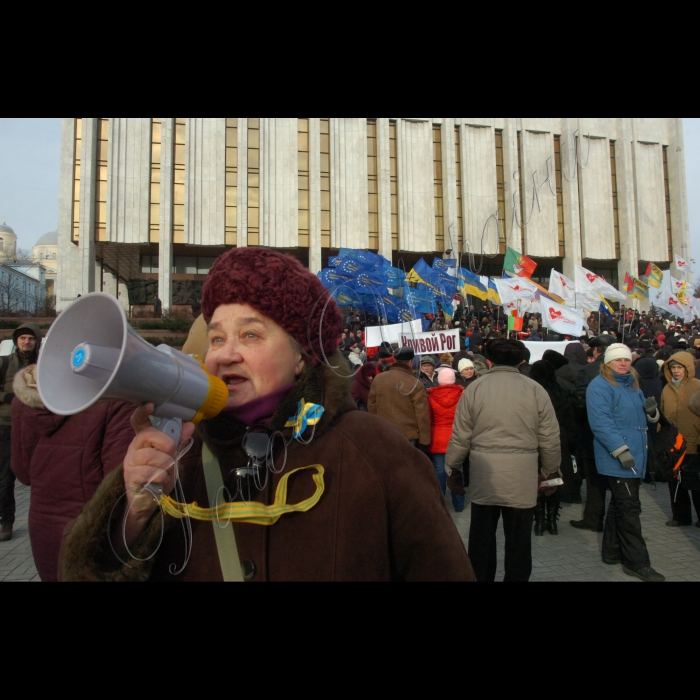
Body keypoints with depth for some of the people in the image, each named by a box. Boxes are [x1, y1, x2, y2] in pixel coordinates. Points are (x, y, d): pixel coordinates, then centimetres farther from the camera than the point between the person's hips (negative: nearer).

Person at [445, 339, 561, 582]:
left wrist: (453, 469, 12)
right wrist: (549, 470, 16)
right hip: (523, 474, 0)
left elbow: (460, 437, -1)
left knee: (482, 535, 15)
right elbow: (550, 437, 1)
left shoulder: (474, 388, -2)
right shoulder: (535, 389, -2)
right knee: (518, 538, 12)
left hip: (484, 473, 0)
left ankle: (481, 577, 28)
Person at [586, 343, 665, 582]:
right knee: (629, 509, -5)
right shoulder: (600, 386, -12)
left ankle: (613, 552, 28)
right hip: (616, 459, -9)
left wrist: (651, 411, 0)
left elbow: (643, 419, 23)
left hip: (634, 458, 9)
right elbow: (601, 422, -22)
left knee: (620, 505, 16)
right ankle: (636, 562, 4)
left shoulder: (632, 385, 17)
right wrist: (621, 450, -27)